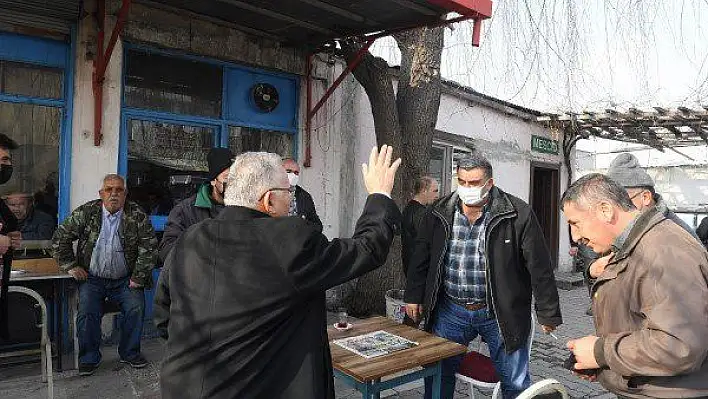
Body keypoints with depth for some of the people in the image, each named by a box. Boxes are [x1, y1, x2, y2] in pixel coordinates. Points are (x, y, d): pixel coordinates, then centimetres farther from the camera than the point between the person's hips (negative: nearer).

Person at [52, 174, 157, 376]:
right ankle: (89, 358, 5)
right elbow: (60, 237, 5)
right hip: (92, 279, 1)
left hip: (124, 280, 0)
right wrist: (70, 266, 0)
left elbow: (149, 246, -6)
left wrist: (138, 276, -8)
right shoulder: (86, 212, -3)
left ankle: (129, 352, 4)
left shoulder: (137, 215, -5)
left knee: (136, 308, -18)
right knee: (87, 312, -18)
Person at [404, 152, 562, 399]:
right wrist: (414, 297, 7)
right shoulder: (439, 213, 0)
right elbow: (421, 258, 8)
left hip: (500, 312, -2)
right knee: (437, 374, 14)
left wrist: (548, 313, -6)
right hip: (449, 311, 3)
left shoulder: (517, 214, -11)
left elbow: (539, 266, -8)